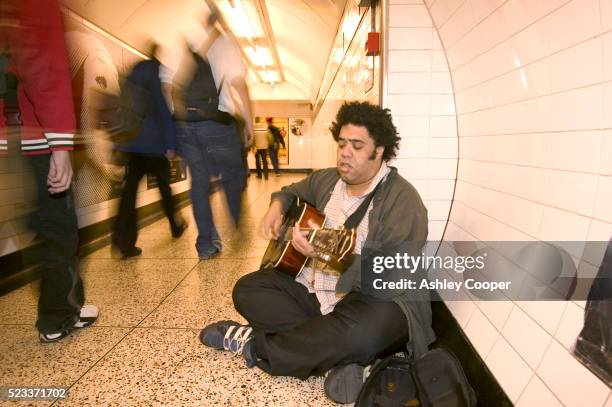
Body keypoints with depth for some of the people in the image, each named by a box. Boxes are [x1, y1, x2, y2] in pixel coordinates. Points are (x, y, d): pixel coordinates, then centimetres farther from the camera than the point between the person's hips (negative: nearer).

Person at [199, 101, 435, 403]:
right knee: (247, 290, -3)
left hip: (378, 300, -6)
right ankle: (338, 351, -14)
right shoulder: (326, 179, 3)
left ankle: (254, 345, -14)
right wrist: (276, 207, 1)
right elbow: (292, 191, 25)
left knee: (360, 332, -40)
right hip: (313, 290, 7)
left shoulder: (403, 201, -19)